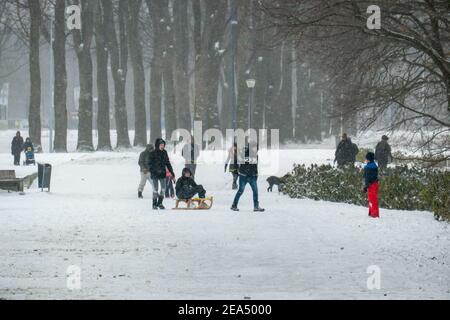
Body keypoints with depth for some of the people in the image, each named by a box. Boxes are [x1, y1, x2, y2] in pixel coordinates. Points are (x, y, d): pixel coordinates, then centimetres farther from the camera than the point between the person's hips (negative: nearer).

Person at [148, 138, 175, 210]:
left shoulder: (164, 153, 8)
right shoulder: (153, 153, -6)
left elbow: (168, 163, 14)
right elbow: (150, 164, -8)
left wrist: (172, 173, 12)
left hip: (162, 174, 4)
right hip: (155, 174, -4)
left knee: (163, 189, 3)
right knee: (155, 190, -2)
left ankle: (160, 203, 19)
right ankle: (155, 204, 9)